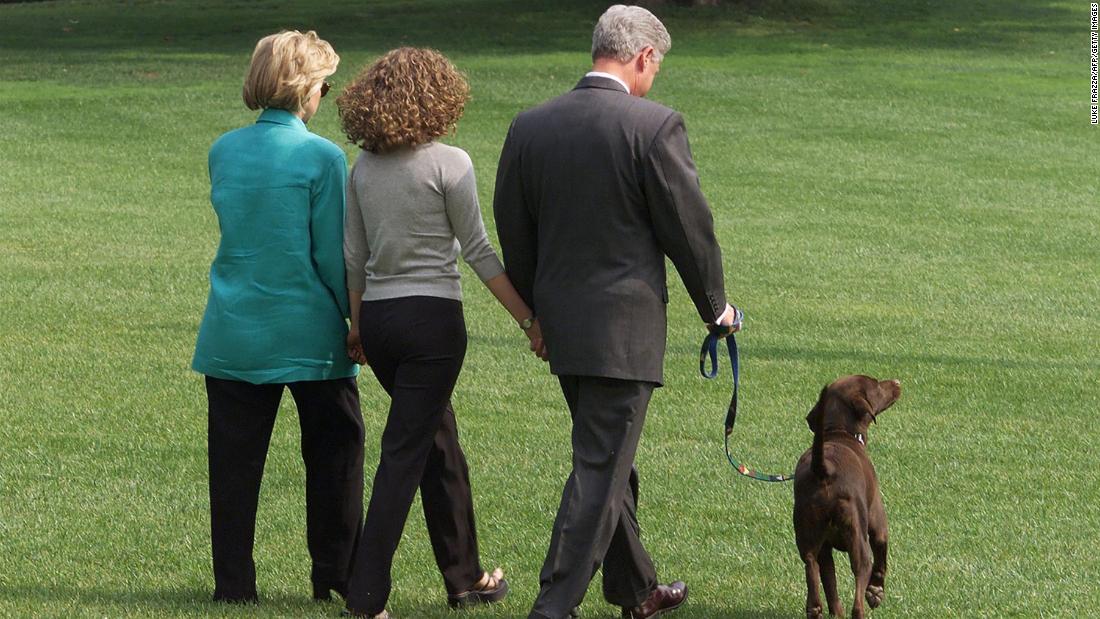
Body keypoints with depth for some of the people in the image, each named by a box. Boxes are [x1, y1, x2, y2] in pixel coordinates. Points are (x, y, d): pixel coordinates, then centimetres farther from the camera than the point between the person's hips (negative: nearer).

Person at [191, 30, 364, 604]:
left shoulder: (223, 151, 4)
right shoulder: (322, 157, -12)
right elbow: (333, 255, -11)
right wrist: (358, 319, 2)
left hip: (232, 334, 4)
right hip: (307, 334, -4)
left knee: (235, 460, 8)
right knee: (334, 450, 12)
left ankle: (233, 582, 9)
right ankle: (336, 572, 17)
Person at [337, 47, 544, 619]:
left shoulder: (363, 169, 6)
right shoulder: (448, 164, -10)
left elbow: (353, 257, 10)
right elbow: (478, 252, -9)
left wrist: (357, 325, 21)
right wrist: (529, 319, -2)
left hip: (378, 317, 6)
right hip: (431, 315, -6)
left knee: (439, 444, 19)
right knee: (405, 454, -4)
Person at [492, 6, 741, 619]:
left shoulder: (529, 127, 2)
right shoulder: (655, 126, -15)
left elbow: (514, 233, 9)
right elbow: (689, 226, -9)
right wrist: (715, 304, 7)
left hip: (561, 323, 7)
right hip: (624, 326, -6)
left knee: (609, 459, 21)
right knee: (600, 469, -2)